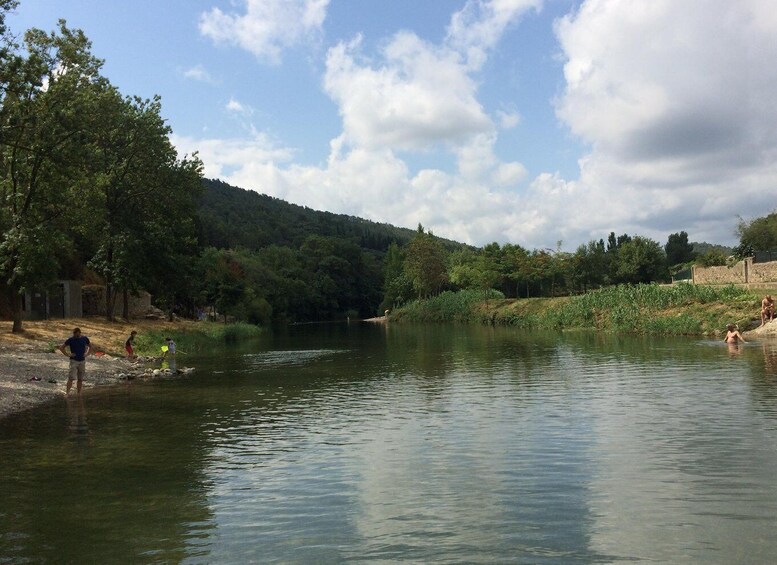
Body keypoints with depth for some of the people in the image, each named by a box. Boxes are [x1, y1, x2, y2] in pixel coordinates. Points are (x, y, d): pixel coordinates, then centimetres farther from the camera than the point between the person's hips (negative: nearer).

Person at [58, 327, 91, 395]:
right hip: (74, 361, -3)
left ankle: (79, 394, 15)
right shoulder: (70, 340, -6)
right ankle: (67, 392, -11)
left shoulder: (85, 339, 2)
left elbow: (90, 346, 19)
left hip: (82, 361, 3)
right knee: (71, 378, -12)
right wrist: (67, 354, -8)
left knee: (80, 379, 7)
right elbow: (61, 347, 0)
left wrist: (87, 353, 4)